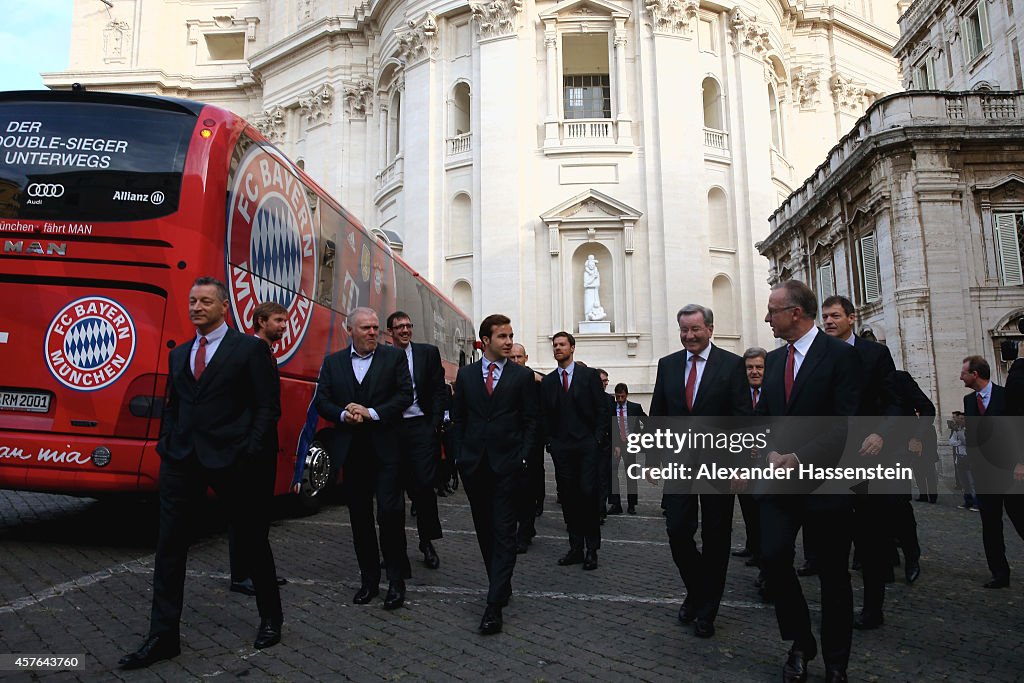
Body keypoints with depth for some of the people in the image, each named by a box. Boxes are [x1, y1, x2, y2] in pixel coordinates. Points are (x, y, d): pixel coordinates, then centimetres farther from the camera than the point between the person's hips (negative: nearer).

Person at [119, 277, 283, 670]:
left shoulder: (250, 349, -3)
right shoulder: (178, 355, 15)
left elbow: (268, 406, -6)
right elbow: (172, 406, 20)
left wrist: (251, 453, -14)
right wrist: (165, 443, 5)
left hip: (230, 460, -5)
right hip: (181, 460, 5)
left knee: (252, 541, 8)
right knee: (169, 546, 3)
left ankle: (270, 617, 27)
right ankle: (163, 637, 13)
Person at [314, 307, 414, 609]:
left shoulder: (394, 356, 3)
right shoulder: (332, 362, 10)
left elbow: (405, 395, -5)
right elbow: (321, 401, 6)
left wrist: (371, 413, -14)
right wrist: (343, 415, -13)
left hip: (386, 448, -3)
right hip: (351, 450, 3)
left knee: (390, 513, -8)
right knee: (360, 517, 10)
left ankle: (396, 580, 6)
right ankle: (369, 579, 21)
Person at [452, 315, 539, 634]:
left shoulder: (523, 375, 2)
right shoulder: (466, 374, 8)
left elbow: (531, 421, 2)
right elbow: (458, 418, 10)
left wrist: (523, 458, -6)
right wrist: (460, 455, 4)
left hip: (507, 464, -3)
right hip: (474, 464, 3)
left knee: (504, 532, -5)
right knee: (484, 529, 12)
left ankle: (494, 605, -6)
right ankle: (501, 586, 28)